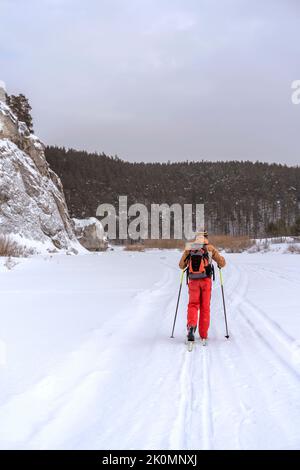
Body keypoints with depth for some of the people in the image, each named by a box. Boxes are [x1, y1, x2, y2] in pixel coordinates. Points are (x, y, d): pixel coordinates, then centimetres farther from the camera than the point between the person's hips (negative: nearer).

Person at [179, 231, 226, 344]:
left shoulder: (189, 248, 9)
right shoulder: (210, 248, 5)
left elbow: (181, 266, 17)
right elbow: (222, 263, 7)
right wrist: (220, 264, 31)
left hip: (193, 281, 1)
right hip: (206, 280, -1)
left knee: (193, 305, 6)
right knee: (205, 307, 7)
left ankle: (191, 325, -22)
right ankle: (203, 335, 9)